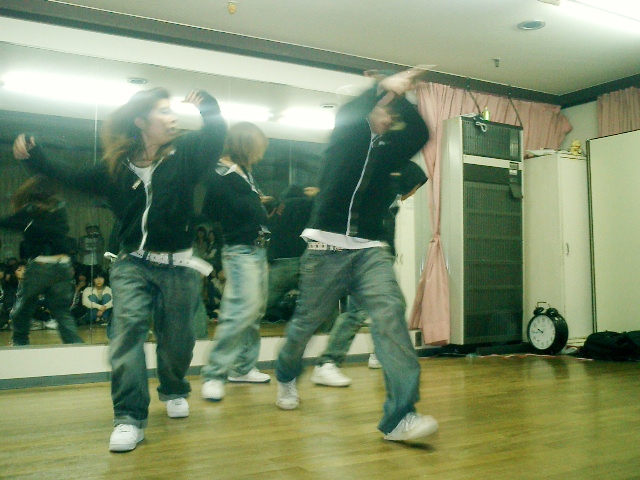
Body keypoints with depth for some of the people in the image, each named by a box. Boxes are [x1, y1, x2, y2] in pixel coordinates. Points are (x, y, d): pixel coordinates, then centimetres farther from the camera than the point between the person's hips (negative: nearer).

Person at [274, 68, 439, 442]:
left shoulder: (388, 150, 13)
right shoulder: (345, 137, 7)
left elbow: (421, 134, -3)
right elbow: (347, 113, -15)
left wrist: (400, 97, -11)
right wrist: (381, 88, -27)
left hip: (371, 250, 2)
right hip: (328, 248, -2)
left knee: (390, 313, -19)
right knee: (307, 321, 9)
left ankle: (400, 416, -24)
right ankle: (286, 376, 41)